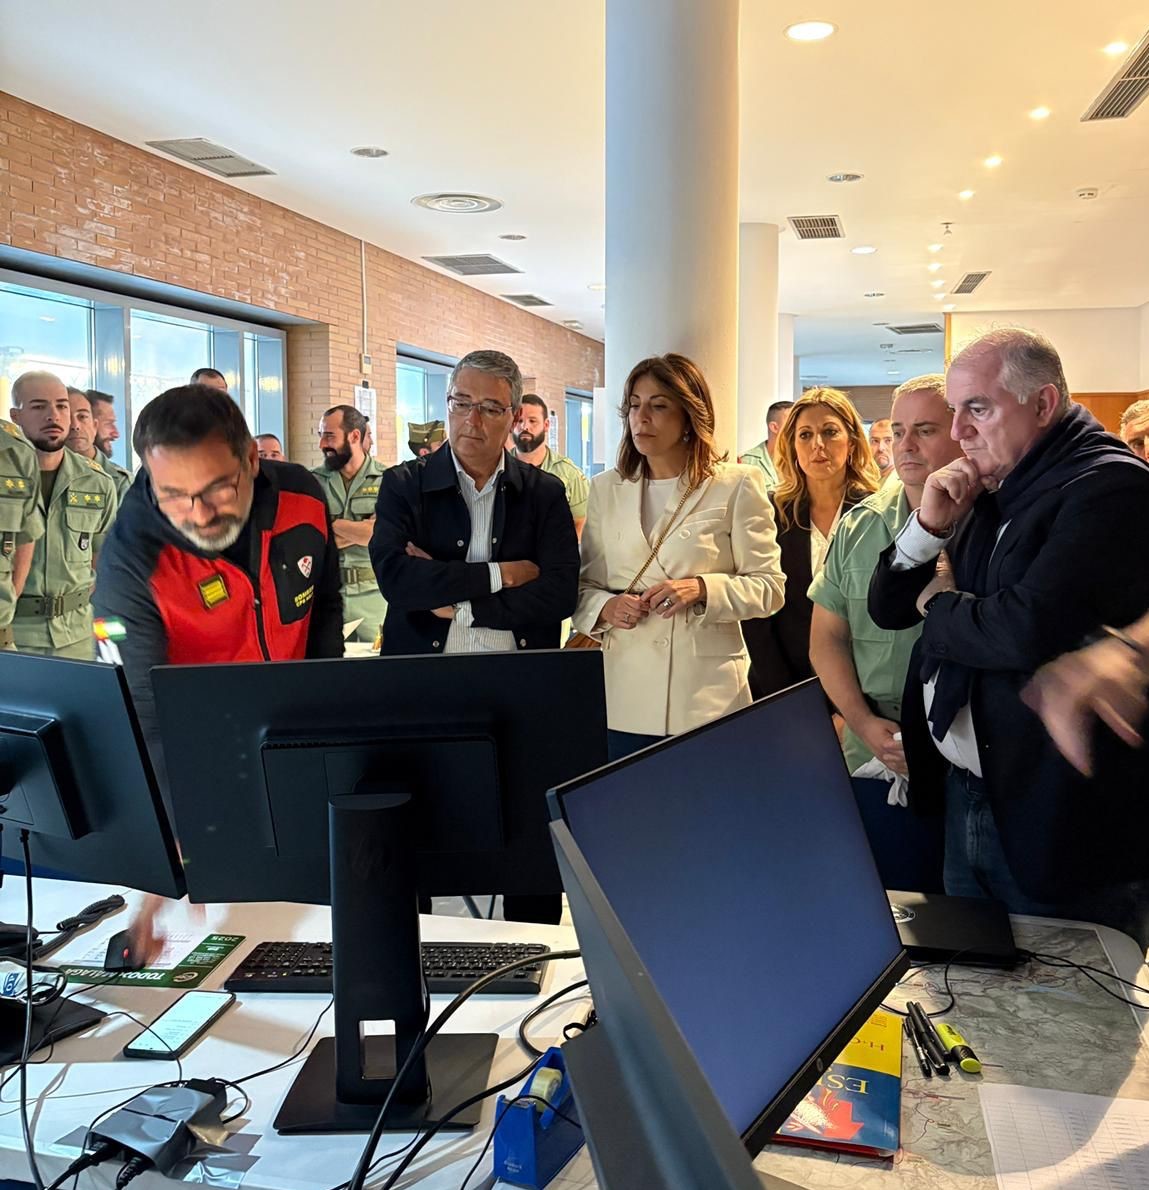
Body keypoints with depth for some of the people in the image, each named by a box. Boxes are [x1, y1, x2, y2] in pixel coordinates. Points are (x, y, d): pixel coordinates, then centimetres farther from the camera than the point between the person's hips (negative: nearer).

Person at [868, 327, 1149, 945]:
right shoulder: (987, 494, 10)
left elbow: (1027, 629, -29)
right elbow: (886, 608, 12)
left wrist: (938, 607, -8)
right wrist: (930, 524, -6)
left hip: (1058, 822, -8)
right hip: (965, 794, 8)